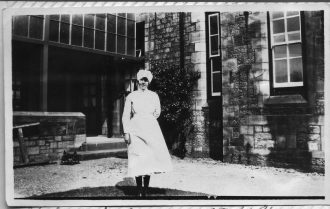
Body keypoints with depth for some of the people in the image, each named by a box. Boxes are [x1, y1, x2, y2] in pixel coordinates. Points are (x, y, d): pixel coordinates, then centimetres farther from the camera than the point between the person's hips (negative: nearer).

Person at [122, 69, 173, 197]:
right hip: (135, 130, -1)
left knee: (149, 158, -3)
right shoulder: (131, 96, 6)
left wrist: (155, 115, 4)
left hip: (150, 129, 2)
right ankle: (139, 190, 6)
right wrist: (126, 132, -4)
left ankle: (145, 189, 10)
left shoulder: (153, 95, 11)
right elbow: (125, 116, 4)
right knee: (137, 160, -4)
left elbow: (158, 112, 23)